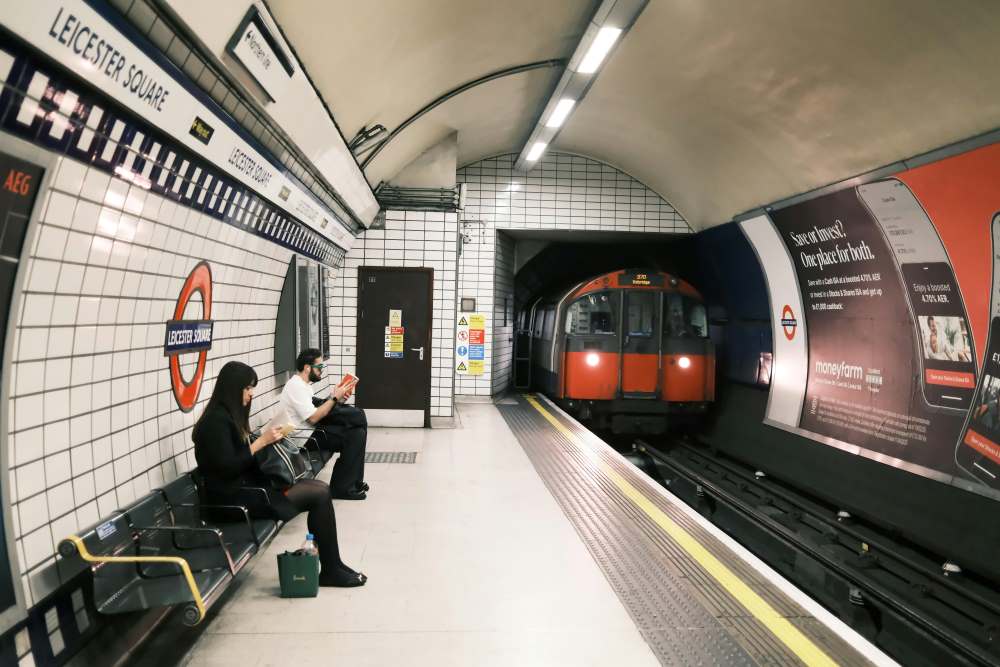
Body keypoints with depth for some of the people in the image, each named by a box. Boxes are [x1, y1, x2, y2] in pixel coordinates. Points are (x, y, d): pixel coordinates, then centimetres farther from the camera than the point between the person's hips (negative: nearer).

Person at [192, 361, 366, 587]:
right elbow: (227, 467, -20)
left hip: (247, 485, 9)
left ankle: (332, 567, -4)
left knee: (321, 489, -6)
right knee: (319, 494, -16)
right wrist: (261, 442, -16)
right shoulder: (216, 420, -15)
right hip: (233, 497, -9)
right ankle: (331, 570, -5)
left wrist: (268, 439, 3)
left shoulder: (231, 415, 14)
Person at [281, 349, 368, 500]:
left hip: (312, 431, 10)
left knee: (358, 432, -3)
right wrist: (334, 398, -15)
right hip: (305, 437, -10)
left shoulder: (301, 384, 16)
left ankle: (353, 481, 0)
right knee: (355, 436, -17)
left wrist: (333, 398, 0)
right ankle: (341, 487, -9)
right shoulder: (296, 387, -16)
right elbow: (313, 418, -22)